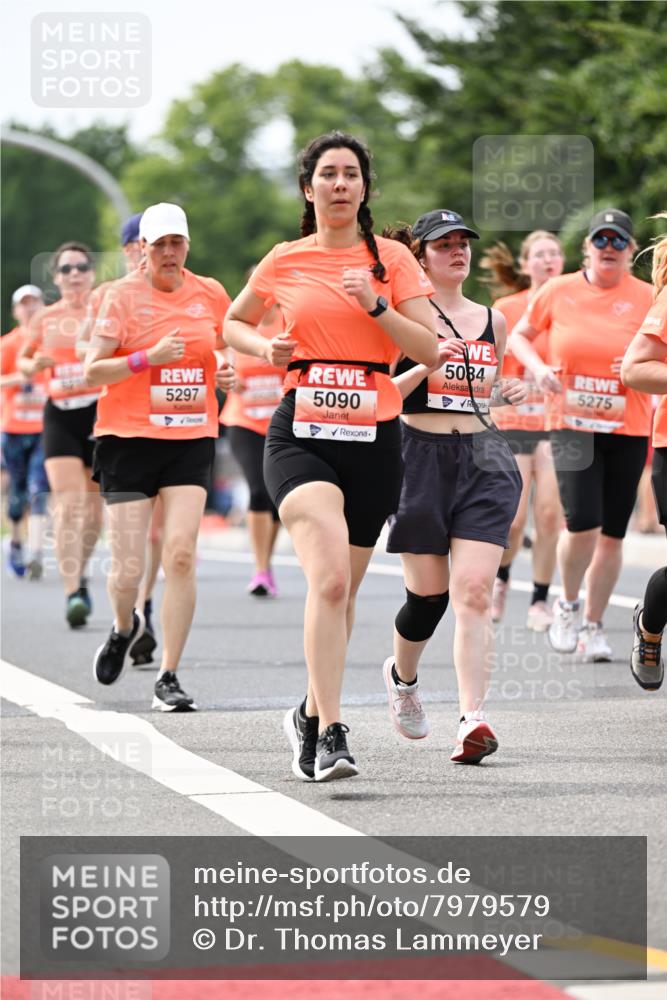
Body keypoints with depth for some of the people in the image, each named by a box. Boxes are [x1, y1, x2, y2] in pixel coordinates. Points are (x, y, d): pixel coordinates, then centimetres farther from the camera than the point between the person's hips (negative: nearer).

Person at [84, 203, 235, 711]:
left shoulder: (210, 293, 6)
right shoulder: (123, 295, -3)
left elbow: (230, 343, 25)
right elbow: (93, 370, -9)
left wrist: (225, 373, 3)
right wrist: (149, 358, -22)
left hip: (191, 440, 2)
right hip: (129, 439, -2)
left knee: (181, 554, -13)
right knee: (128, 572, -4)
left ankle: (168, 678, -5)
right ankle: (125, 627, 32)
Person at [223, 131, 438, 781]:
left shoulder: (391, 259, 5)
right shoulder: (284, 262, 7)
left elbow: (429, 350, 0)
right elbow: (234, 323, 23)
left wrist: (376, 306, -14)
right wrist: (265, 349, 2)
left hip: (374, 436, 2)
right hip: (301, 431, -2)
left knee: (342, 591, 11)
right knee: (329, 578, -23)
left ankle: (311, 716, 34)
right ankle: (331, 735, -26)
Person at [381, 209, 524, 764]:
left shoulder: (493, 321, 14)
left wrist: (510, 391, 5)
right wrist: (427, 366, -18)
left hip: (484, 458, 2)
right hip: (420, 454, -2)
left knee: (474, 590, -13)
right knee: (428, 593, 4)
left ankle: (473, 719, -20)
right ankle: (402, 675, 37)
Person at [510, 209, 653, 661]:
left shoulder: (646, 297, 1)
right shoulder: (559, 291, 2)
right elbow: (520, 335, 16)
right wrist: (538, 368, -3)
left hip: (627, 428, 1)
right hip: (572, 424, -1)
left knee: (612, 533, 4)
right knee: (582, 525, -15)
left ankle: (593, 625, 20)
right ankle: (568, 604, 13)